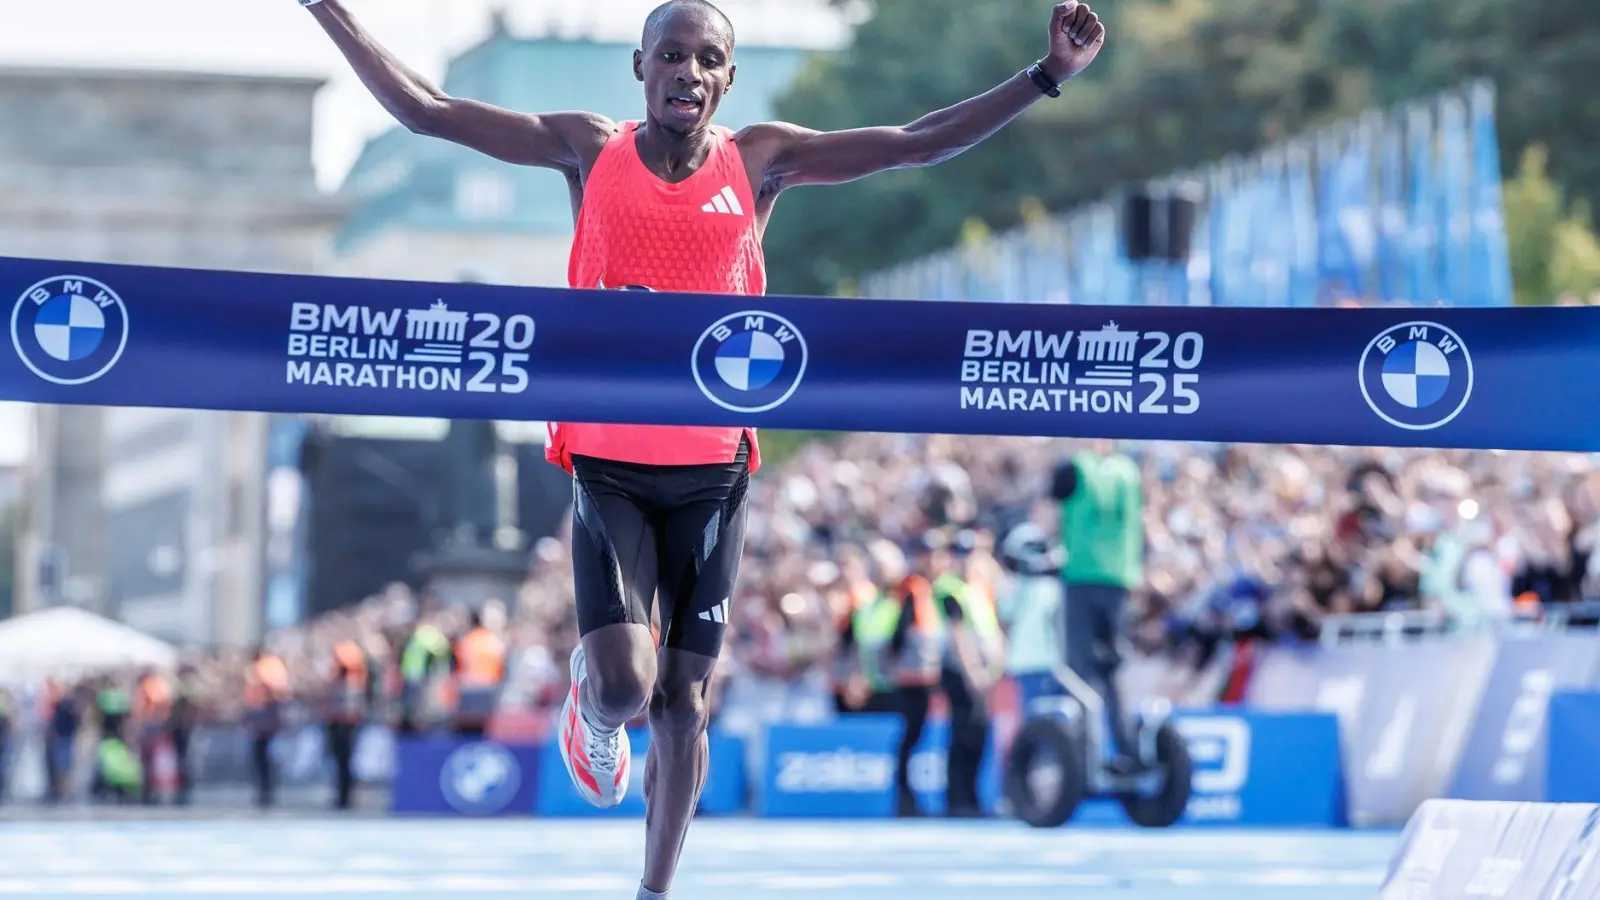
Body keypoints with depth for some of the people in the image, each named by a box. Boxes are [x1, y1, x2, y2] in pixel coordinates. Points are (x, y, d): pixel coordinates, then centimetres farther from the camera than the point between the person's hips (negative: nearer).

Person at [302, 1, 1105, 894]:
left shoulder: (760, 160, 1)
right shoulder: (590, 150, 0)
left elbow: (921, 142, 1)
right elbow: (424, 107, 0)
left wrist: (1049, 75, -6)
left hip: (712, 470, 1)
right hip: (608, 464, -1)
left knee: (684, 699, 4)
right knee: (624, 686, -15)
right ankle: (590, 709, 23)